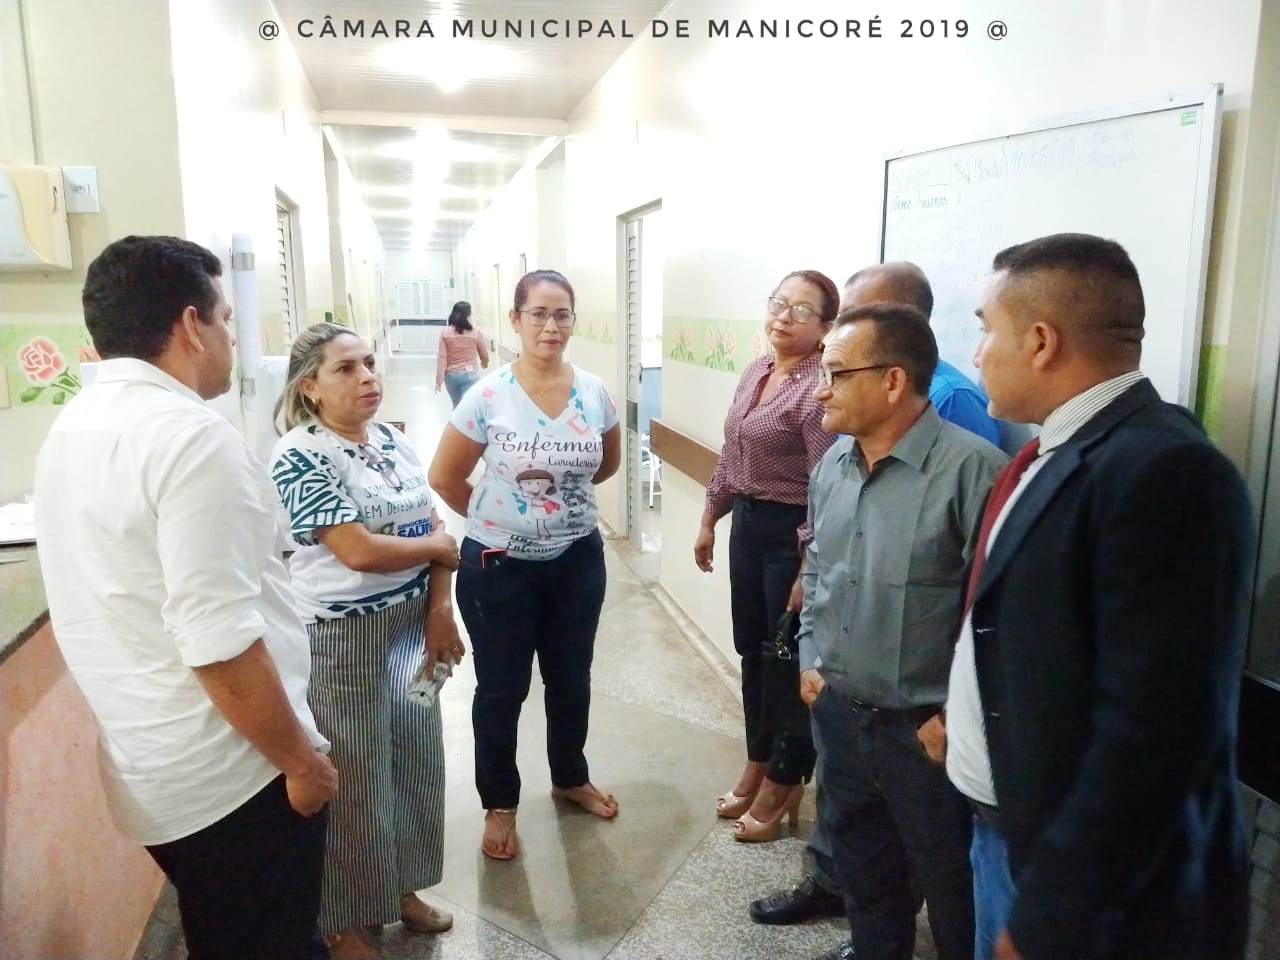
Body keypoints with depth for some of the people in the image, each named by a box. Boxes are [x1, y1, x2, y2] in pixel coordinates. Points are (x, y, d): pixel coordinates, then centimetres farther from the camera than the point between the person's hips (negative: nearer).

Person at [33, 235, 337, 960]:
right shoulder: (190, 434, -23)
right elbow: (219, 640, -28)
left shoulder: (71, 429, 7)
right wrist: (300, 758, -16)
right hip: (230, 773, -8)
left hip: (148, 767, 9)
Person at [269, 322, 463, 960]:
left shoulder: (392, 439, 5)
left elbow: (435, 528, 5)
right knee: (355, 780, 8)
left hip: (413, 627, 7)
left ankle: (402, 888, 41)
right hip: (344, 639, -7)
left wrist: (440, 610, -6)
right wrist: (439, 546, -9)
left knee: (416, 760, 18)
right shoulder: (298, 456, -17)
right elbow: (360, 551, -24)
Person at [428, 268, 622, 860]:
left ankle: (570, 777, 44)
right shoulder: (487, 396, -14)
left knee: (571, 677, 20)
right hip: (500, 566, -3)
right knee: (502, 689, 11)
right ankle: (499, 805, 32)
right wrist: (493, 517, 2)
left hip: (578, 560, 4)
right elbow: (444, 478, -5)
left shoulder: (594, 393, -5)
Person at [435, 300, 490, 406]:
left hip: (451, 375, 3)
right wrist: (484, 363, 31)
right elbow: (484, 355, 7)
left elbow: (442, 358, -7)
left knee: (457, 405, 22)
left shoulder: (445, 333, -4)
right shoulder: (475, 333, -5)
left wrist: (438, 380, -5)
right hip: (470, 374, -3)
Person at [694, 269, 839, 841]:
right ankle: (758, 764, 37)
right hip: (748, 524, 8)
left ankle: (784, 783, 27)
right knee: (752, 650, 18)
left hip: (795, 534, -8)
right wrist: (709, 519, 19)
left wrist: (810, 571, -22)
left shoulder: (819, 386, -19)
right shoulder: (756, 371, 8)